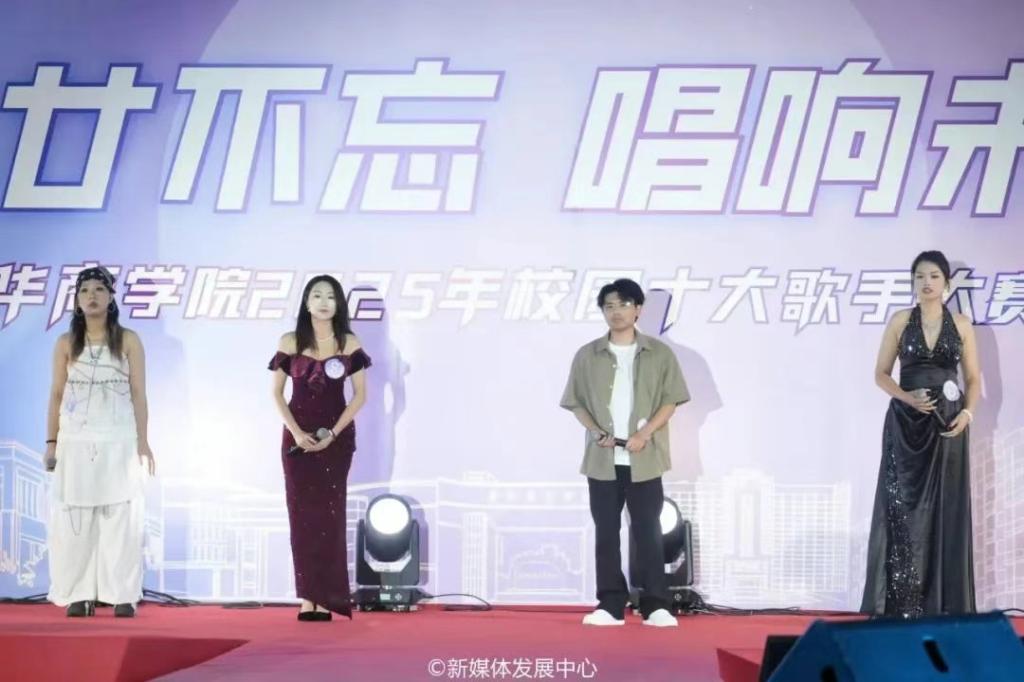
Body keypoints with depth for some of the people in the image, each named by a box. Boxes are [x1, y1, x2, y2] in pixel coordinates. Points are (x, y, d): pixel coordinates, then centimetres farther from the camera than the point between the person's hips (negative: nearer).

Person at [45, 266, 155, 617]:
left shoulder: (128, 341, 4)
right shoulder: (66, 343, 7)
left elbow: (138, 393, 2)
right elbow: (56, 394, 8)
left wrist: (143, 440, -3)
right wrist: (52, 441, 1)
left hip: (119, 440, -1)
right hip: (76, 440, 1)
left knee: (121, 516, -3)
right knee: (75, 518, 0)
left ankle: (122, 595, 0)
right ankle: (79, 595, 5)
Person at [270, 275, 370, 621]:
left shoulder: (349, 344, 0)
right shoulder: (290, 343, 1)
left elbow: (360, 395, 0)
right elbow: (277, 392, 3)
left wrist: (333, 434, -10)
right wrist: (296, 432, -9)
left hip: (337, 436, -1)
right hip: (298, 437, 1)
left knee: (329, 515, -1)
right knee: (302, 514, -1)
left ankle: (326, 598, 0)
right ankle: (308, 598, 1)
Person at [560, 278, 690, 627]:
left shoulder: (659, 353, 3)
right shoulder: (587, 355, 6)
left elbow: (670, 400, 1)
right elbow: (577, 402, 9)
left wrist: (645, 433, -12)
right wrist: (596, 432, -8)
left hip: (644, 459, -2)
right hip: (603, 458, 2)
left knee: (648, 531, -1)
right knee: (606, 532, 3)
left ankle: (655, 606, 2)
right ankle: (610, 606, 7)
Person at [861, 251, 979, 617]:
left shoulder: (961, 324, 5)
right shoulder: (900, 321, 4)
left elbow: (973, 379, 7)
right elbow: (881, 373, 4)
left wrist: (966, 413, -10)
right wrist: (907, 397, -14)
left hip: (947, 424, 1)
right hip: (905, 424, -1)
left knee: (946, 509, 0)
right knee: (902, 507, -3)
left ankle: (944, 603, 5)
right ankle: (898, 602, 0)